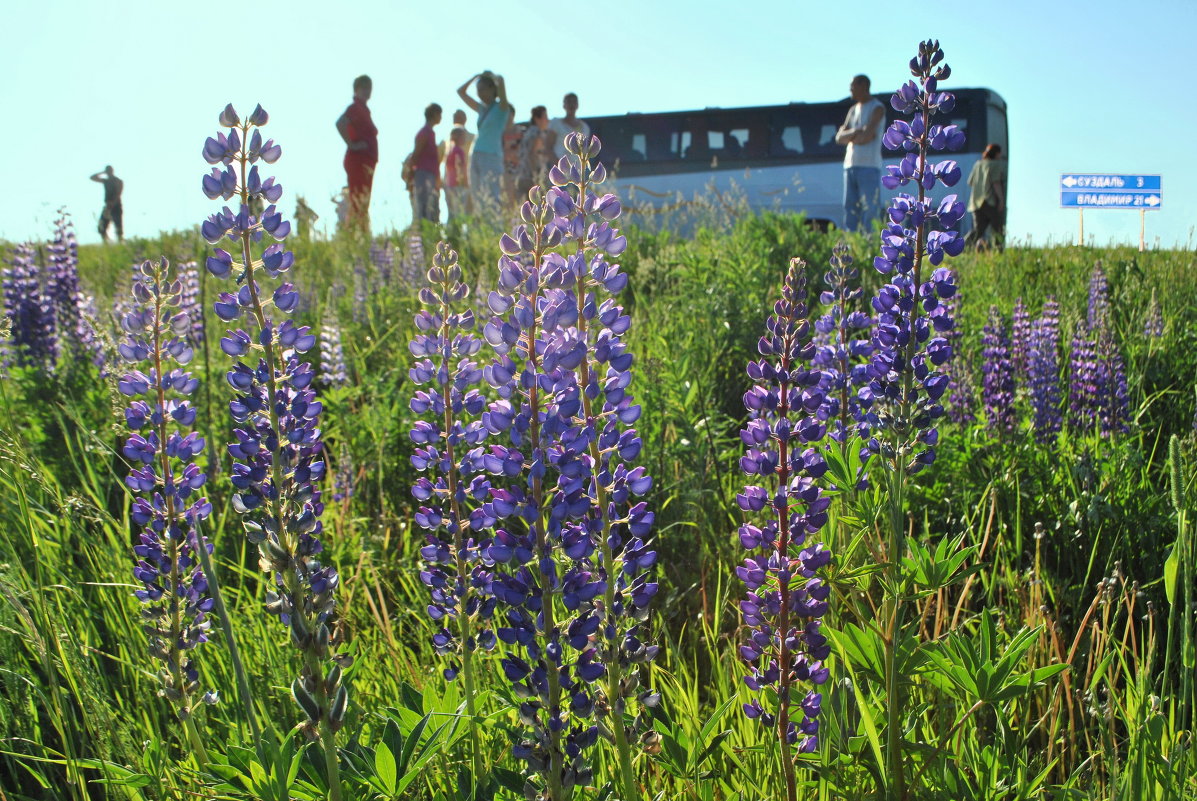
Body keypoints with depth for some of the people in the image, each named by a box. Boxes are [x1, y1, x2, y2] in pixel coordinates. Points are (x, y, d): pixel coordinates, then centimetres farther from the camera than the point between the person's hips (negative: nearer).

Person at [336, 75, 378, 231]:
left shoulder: (363, 108, 18)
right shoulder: (356, 107, -12)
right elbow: (340, 123, -29)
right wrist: (352, 145, -23)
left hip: (365, 162, 10)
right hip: (358, 161, -10)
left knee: (362, 203, 11)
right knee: (359, 202, -12)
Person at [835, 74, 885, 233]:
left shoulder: (877, 108, -1)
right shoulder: (853, 110, 20)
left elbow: (867, 135, -15)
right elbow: (839, 138, 10)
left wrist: (850, 138, 2)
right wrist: (855, 133, -7)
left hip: (869, 167, -7)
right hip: (850, 166, 7)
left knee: (869, 209, -10)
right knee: (850, 208, 3)